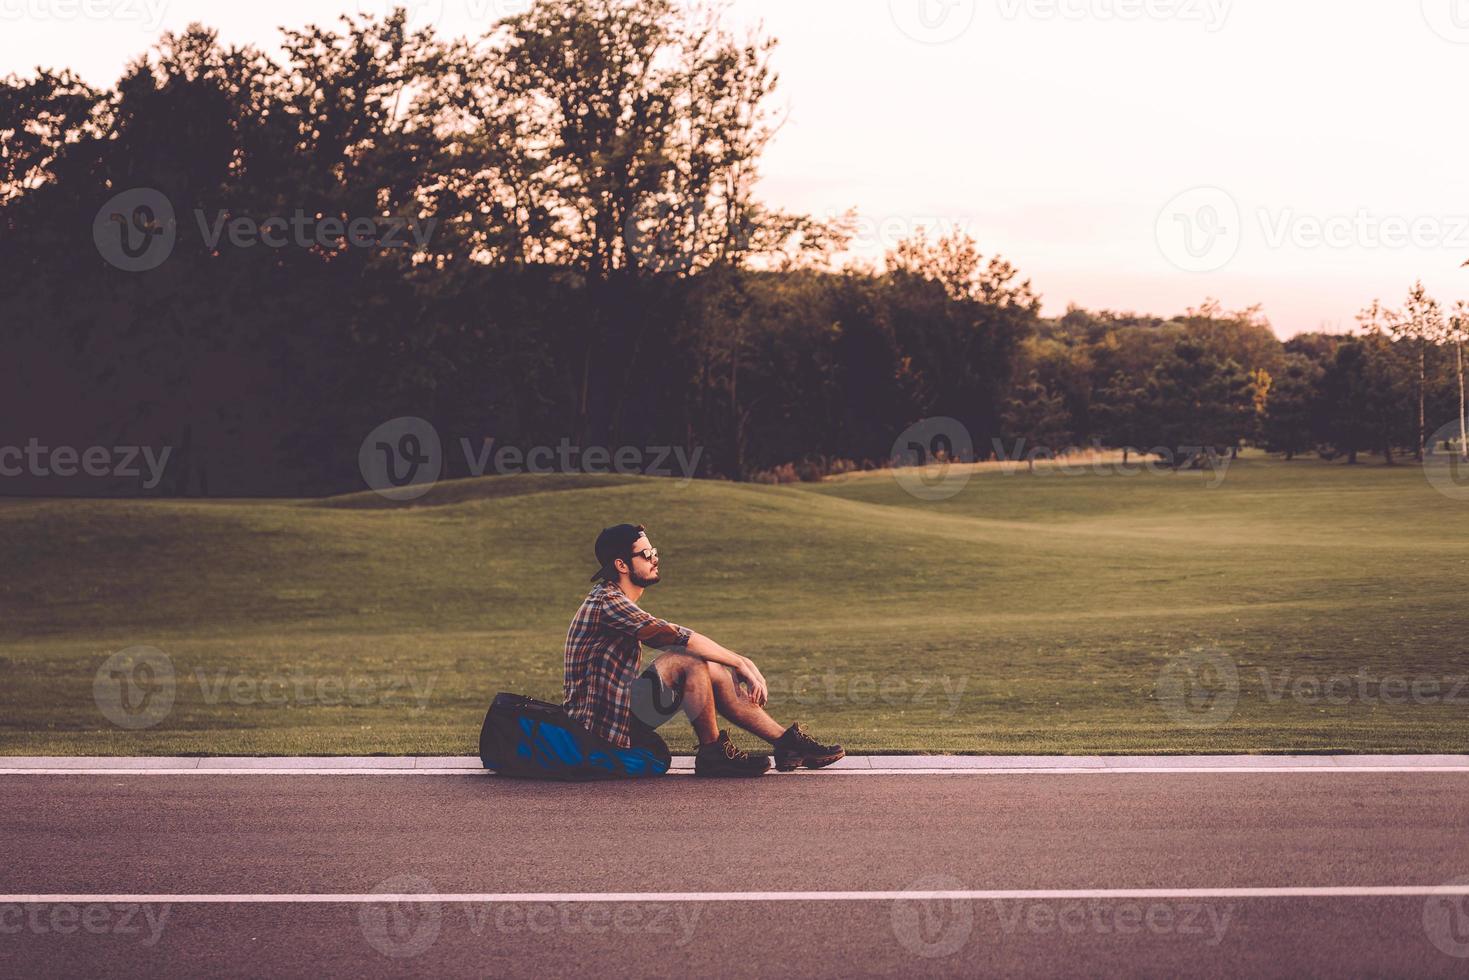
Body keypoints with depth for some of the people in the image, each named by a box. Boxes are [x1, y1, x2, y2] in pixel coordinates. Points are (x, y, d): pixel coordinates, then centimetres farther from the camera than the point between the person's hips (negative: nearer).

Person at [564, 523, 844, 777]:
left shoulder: (619, 603, 17)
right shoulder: (606, 602, -17)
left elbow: (671, 641, 15)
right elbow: (676, 636, -20)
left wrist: (741, 663, 3)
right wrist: (742, 663, -15)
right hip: (603, 723, -10)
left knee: (715, 672, 6)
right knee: (688, 661, -22)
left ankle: (787, 742, 7)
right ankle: (712, 754, -11)